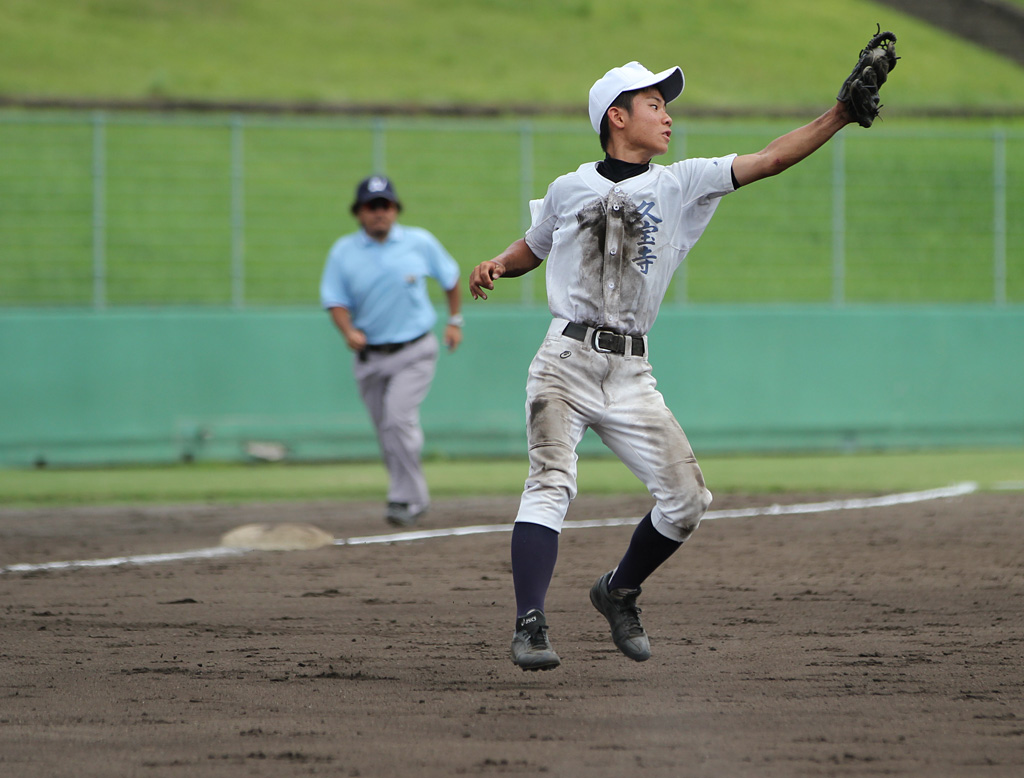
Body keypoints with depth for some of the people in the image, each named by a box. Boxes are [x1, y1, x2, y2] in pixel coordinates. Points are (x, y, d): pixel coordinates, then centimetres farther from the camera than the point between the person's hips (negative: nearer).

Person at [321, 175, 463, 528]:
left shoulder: (420, 242, -1)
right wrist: (348, 331, -22)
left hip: (414, 352, -3)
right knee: (386, 431, 6)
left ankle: (405, 499, -15)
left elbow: (450, 277, 14)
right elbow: (335, 300, -3)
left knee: (399, 418, -20)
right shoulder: (343, 251, 0)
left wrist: (455, 320, 11)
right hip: (369, 355, 3)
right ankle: (413, 498, 22)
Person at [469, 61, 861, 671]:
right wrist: (496, 267, 2)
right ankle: (530, 624, -25)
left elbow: (768, 161, 0)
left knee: (687, 498, -3)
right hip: (567, 362, -3)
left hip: (631, 377, 3)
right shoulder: (570, 190, 8)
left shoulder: (680, 184, 9)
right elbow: (532, 250, 24)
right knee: (552, 482, -21)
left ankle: (619, 593, 21)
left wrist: (842, 114, -9)